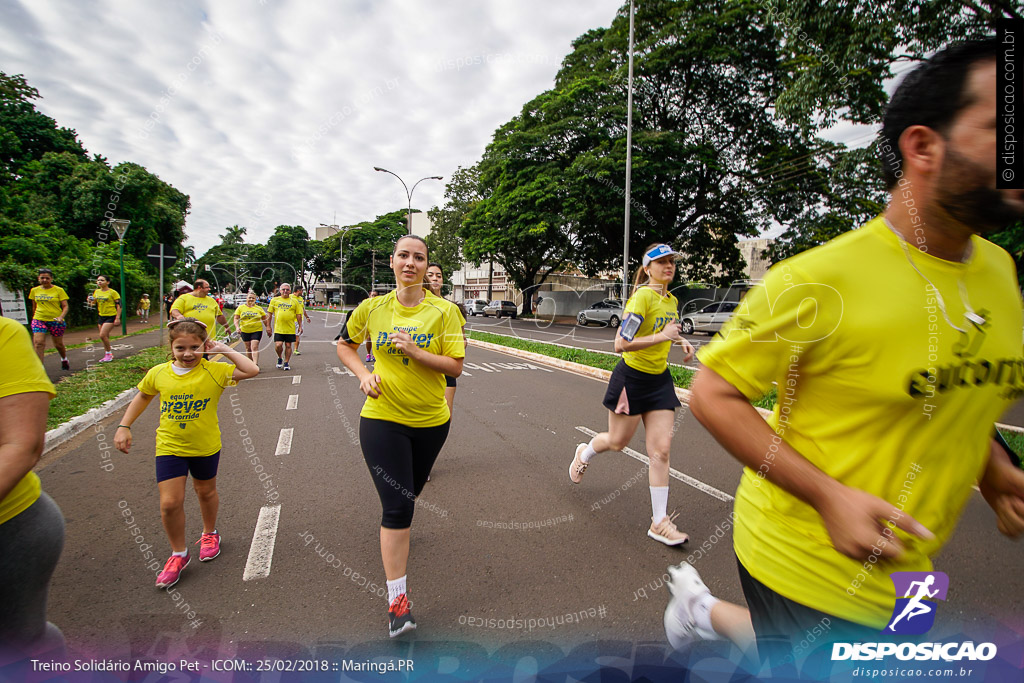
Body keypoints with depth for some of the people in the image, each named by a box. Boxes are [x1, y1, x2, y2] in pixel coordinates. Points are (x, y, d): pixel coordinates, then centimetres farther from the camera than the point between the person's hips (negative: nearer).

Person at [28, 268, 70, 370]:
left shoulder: (59, 290, -3)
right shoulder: (34, 290, 8)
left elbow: (65, 306, -6)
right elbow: (34, 307, 19)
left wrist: (61, 317, -22)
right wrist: (34, 317, 21)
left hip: (55, 320, -2)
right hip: (39, 320, 2)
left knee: (58, 344, 10)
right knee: (38, 343, -14)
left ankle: (64, 359, 39)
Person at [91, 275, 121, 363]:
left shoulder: (113, 292, -9)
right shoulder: (96, 292, 8)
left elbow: (119, 305, -11)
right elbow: (94, 303, 19)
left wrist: (118, 318, -16)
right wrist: (92, 300, -6)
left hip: (111, 316, -7)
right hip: (101, 316, 7)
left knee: (102, 335, -17)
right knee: (105, 336, 10)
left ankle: (109, 353, -1)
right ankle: (108, 355, 20)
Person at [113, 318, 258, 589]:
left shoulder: (213, 371, -15)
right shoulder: (159, 373, -6)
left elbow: (252, 370, -27)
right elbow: (142, 397, 14)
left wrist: (225, 350, -21)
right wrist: (124, 427, 10)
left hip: (205, 446, -1)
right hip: (169, 446, 1)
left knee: (206, 492, 19)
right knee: (170, 502, -3)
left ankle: (209, 533, 47)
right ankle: (179, 554, 20)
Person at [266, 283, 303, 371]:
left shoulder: (294, 301, 6)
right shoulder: (274, 300, 6)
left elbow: (298, 315, 7)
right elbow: (269, 313, 8)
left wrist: (300, 326, 2)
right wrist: (268, 326, 4)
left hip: (290, 329, 1)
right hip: (278, 328, 0)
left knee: (288, 345, 4)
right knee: (278, 345, -10)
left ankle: (286, 363, 17)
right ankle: (279, 358, 19)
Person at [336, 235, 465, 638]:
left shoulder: (444, 310, -8)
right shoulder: (372, 308, -3)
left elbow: (455, 366, -12)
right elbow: (344, 345, 13)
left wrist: (413, 350, -24)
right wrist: (363, 374, -5)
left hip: (431, 420, 2)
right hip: (382, 418, -1)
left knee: (409, 495, 22)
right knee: (398, 505, -8)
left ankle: (396, 534, 58)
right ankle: (397, 598, 4)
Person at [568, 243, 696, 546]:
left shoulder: (672, 301, 7)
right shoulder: (642, 297, -18)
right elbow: (620, 344, -24)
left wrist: (681, 340, 9)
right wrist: (662, 336, -26)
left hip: (659, 379, 6)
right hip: (631, 378, -6)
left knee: (661, 450, 0)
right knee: (617, 442, 10)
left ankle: (659, 521, 8)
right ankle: (584, 453, 46)